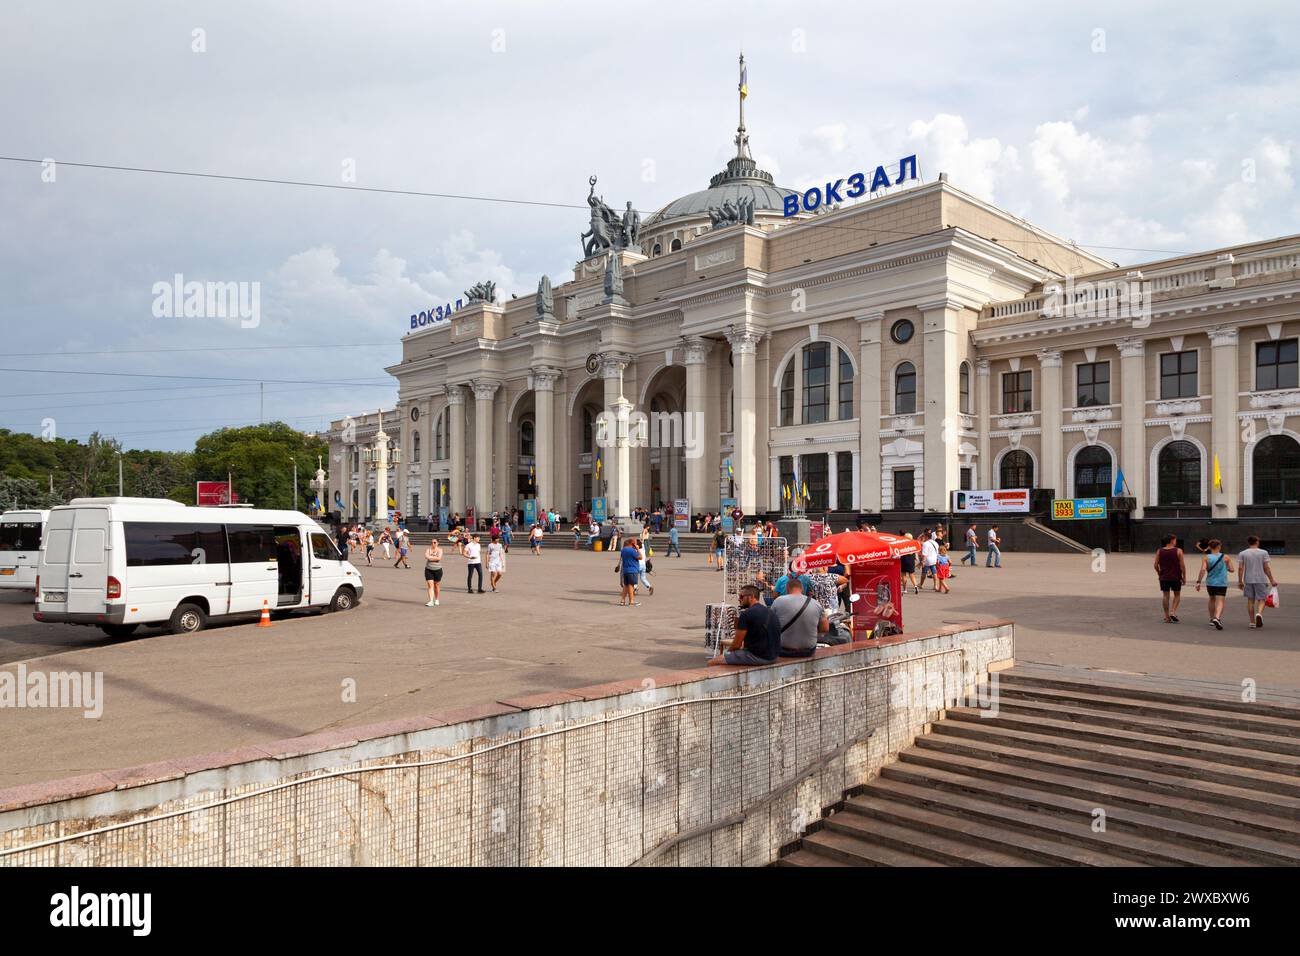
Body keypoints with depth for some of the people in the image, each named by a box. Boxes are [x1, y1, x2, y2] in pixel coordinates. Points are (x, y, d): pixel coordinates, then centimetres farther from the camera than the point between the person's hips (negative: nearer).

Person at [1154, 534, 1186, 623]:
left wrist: (1159, 574, 16)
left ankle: (1167, 617, 9)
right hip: (1176, 577, -2)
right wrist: (1184, 577, -1)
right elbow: (1182, 565, -9)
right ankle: (1173, 612, -2)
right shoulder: (1178, 551, -8)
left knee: (1165, 596, 8)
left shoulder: (1159, 551, 0)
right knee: (1177, 595, 14)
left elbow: (1155, 565, 1)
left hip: (1163, 577, 2)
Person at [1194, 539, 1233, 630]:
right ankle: (1217, 617, -33)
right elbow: (1231, 570, 2)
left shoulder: (1206, 558, -4)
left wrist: (1198, 582, -14)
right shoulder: (1225, 557, -1)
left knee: (1212, 600, 22)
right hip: (1222, 584, -2)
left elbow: (1203, 570, -15)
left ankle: (1212, 619, 32)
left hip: (1210, 583, 2)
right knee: (1220, 602, -8)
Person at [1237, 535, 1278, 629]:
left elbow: (1240, 568, -2)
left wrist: (1240, 581, 4)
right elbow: (1266, 568, -3)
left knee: (1250, 600, 9)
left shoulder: (1242, 554, 2)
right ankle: (1259, 613, -21)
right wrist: (1272, 580, 5)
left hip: (1248, 580, 2)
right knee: (1261, 599, 7)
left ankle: (1252, 622, 9)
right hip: (1261, 580, -2)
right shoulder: (1263, 553, -2)